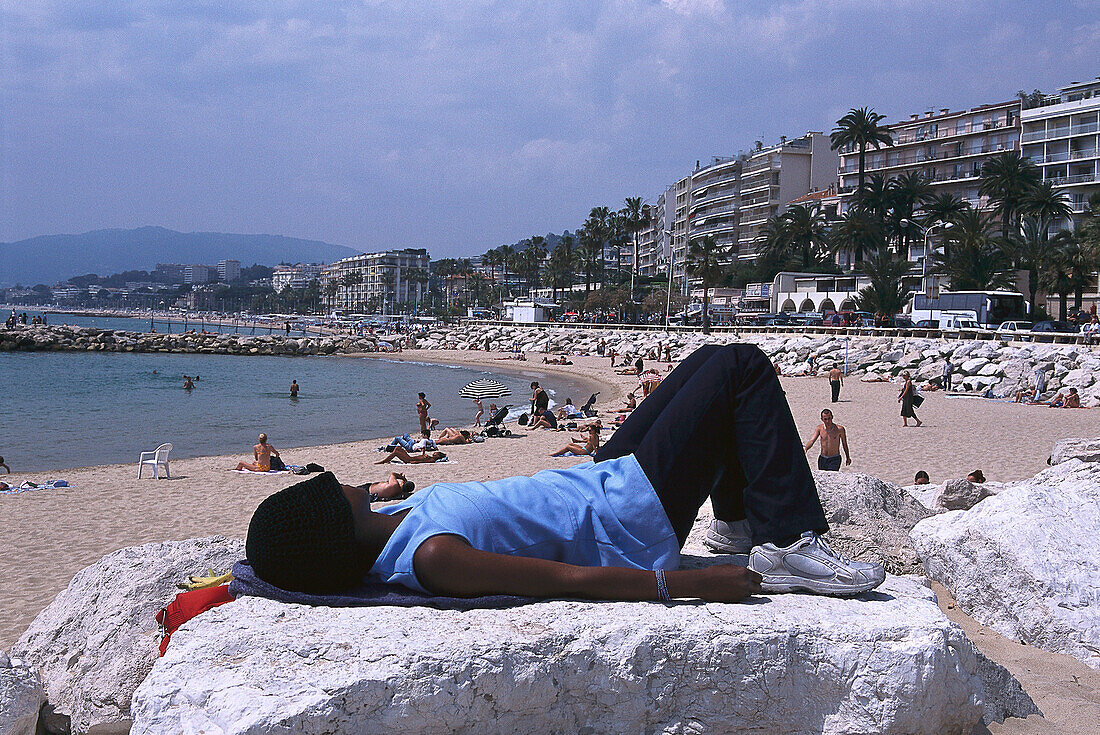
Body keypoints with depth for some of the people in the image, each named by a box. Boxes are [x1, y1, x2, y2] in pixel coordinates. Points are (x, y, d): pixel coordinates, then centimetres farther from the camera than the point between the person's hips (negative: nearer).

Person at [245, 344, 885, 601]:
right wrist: (691, 582, -29)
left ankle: (740, 512, 34)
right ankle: (789, 545, -2)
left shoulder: (384, 525, -8)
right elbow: (573, 580, -32)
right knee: (743, 367, -4)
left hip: (599, 478, 10)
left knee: (711, 360, 22)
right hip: (631, 515, -9)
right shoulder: (431, 559, -34)